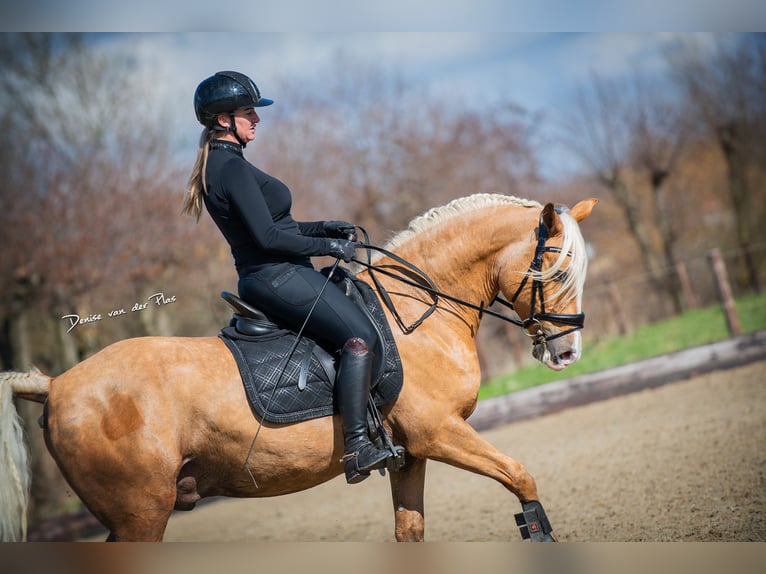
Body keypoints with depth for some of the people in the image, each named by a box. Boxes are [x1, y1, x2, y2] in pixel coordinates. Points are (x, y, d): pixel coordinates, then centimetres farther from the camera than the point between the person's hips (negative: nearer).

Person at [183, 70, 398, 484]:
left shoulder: (221, 163, 16)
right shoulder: (232, 167, -16)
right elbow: (267, 237, -22)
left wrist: (326, 228, 13)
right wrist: (329, 246, -12)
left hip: (263, 276, 11)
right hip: (277, 276, -11)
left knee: (354, 303, 21)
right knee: (361, 336, -20)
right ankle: (357, 449, -24)